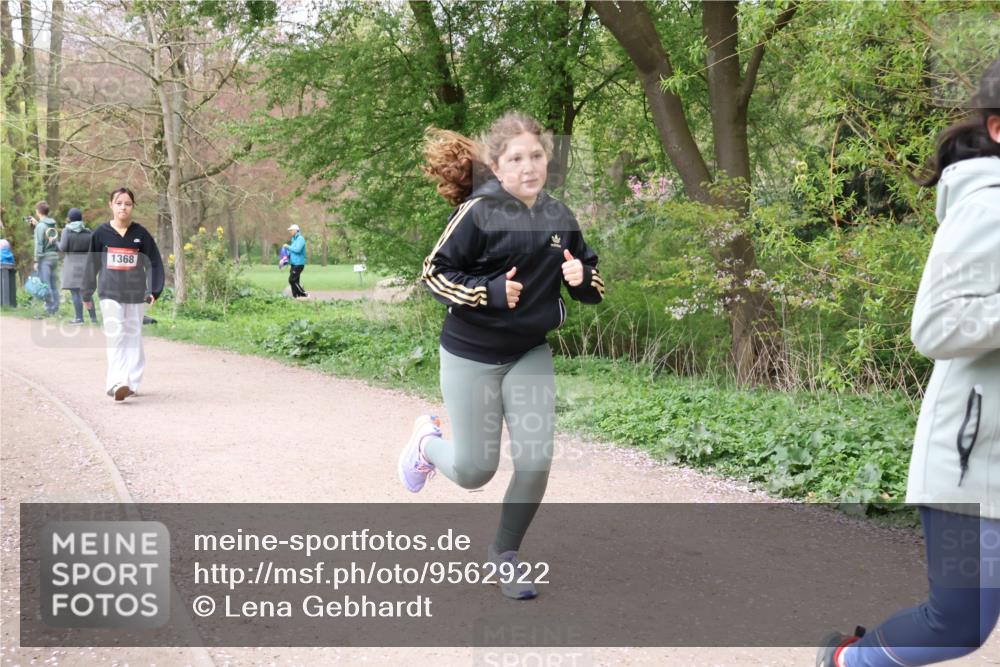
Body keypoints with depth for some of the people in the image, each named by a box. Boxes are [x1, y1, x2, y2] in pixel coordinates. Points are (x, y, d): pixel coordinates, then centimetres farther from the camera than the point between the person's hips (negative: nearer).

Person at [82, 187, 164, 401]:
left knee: (133, 338, 8)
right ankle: (116, 383, -20)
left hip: (136, 295, 1)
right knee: (115, 336, -12)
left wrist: (154, 291, -5)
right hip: (110, 294, -1)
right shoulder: (101, 233, 2)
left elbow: (154, 263, 3)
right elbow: (91, 264, 9)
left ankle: (131, 383, 16)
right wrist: (86, 294, 13)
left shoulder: (141, 234, 1)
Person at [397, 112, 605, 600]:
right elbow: (434, 273, -12)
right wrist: (490, 292, -25)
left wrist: (581, 277, -14)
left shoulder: (559, 217, 2)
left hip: (530, 356, 4)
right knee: (474, 471, 2)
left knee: (535, 462, -4)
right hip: (471, 357, -4)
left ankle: (505, 554, 21)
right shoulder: (478, 212, -15)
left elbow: (593, 288, 10)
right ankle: (428, 440, 37)